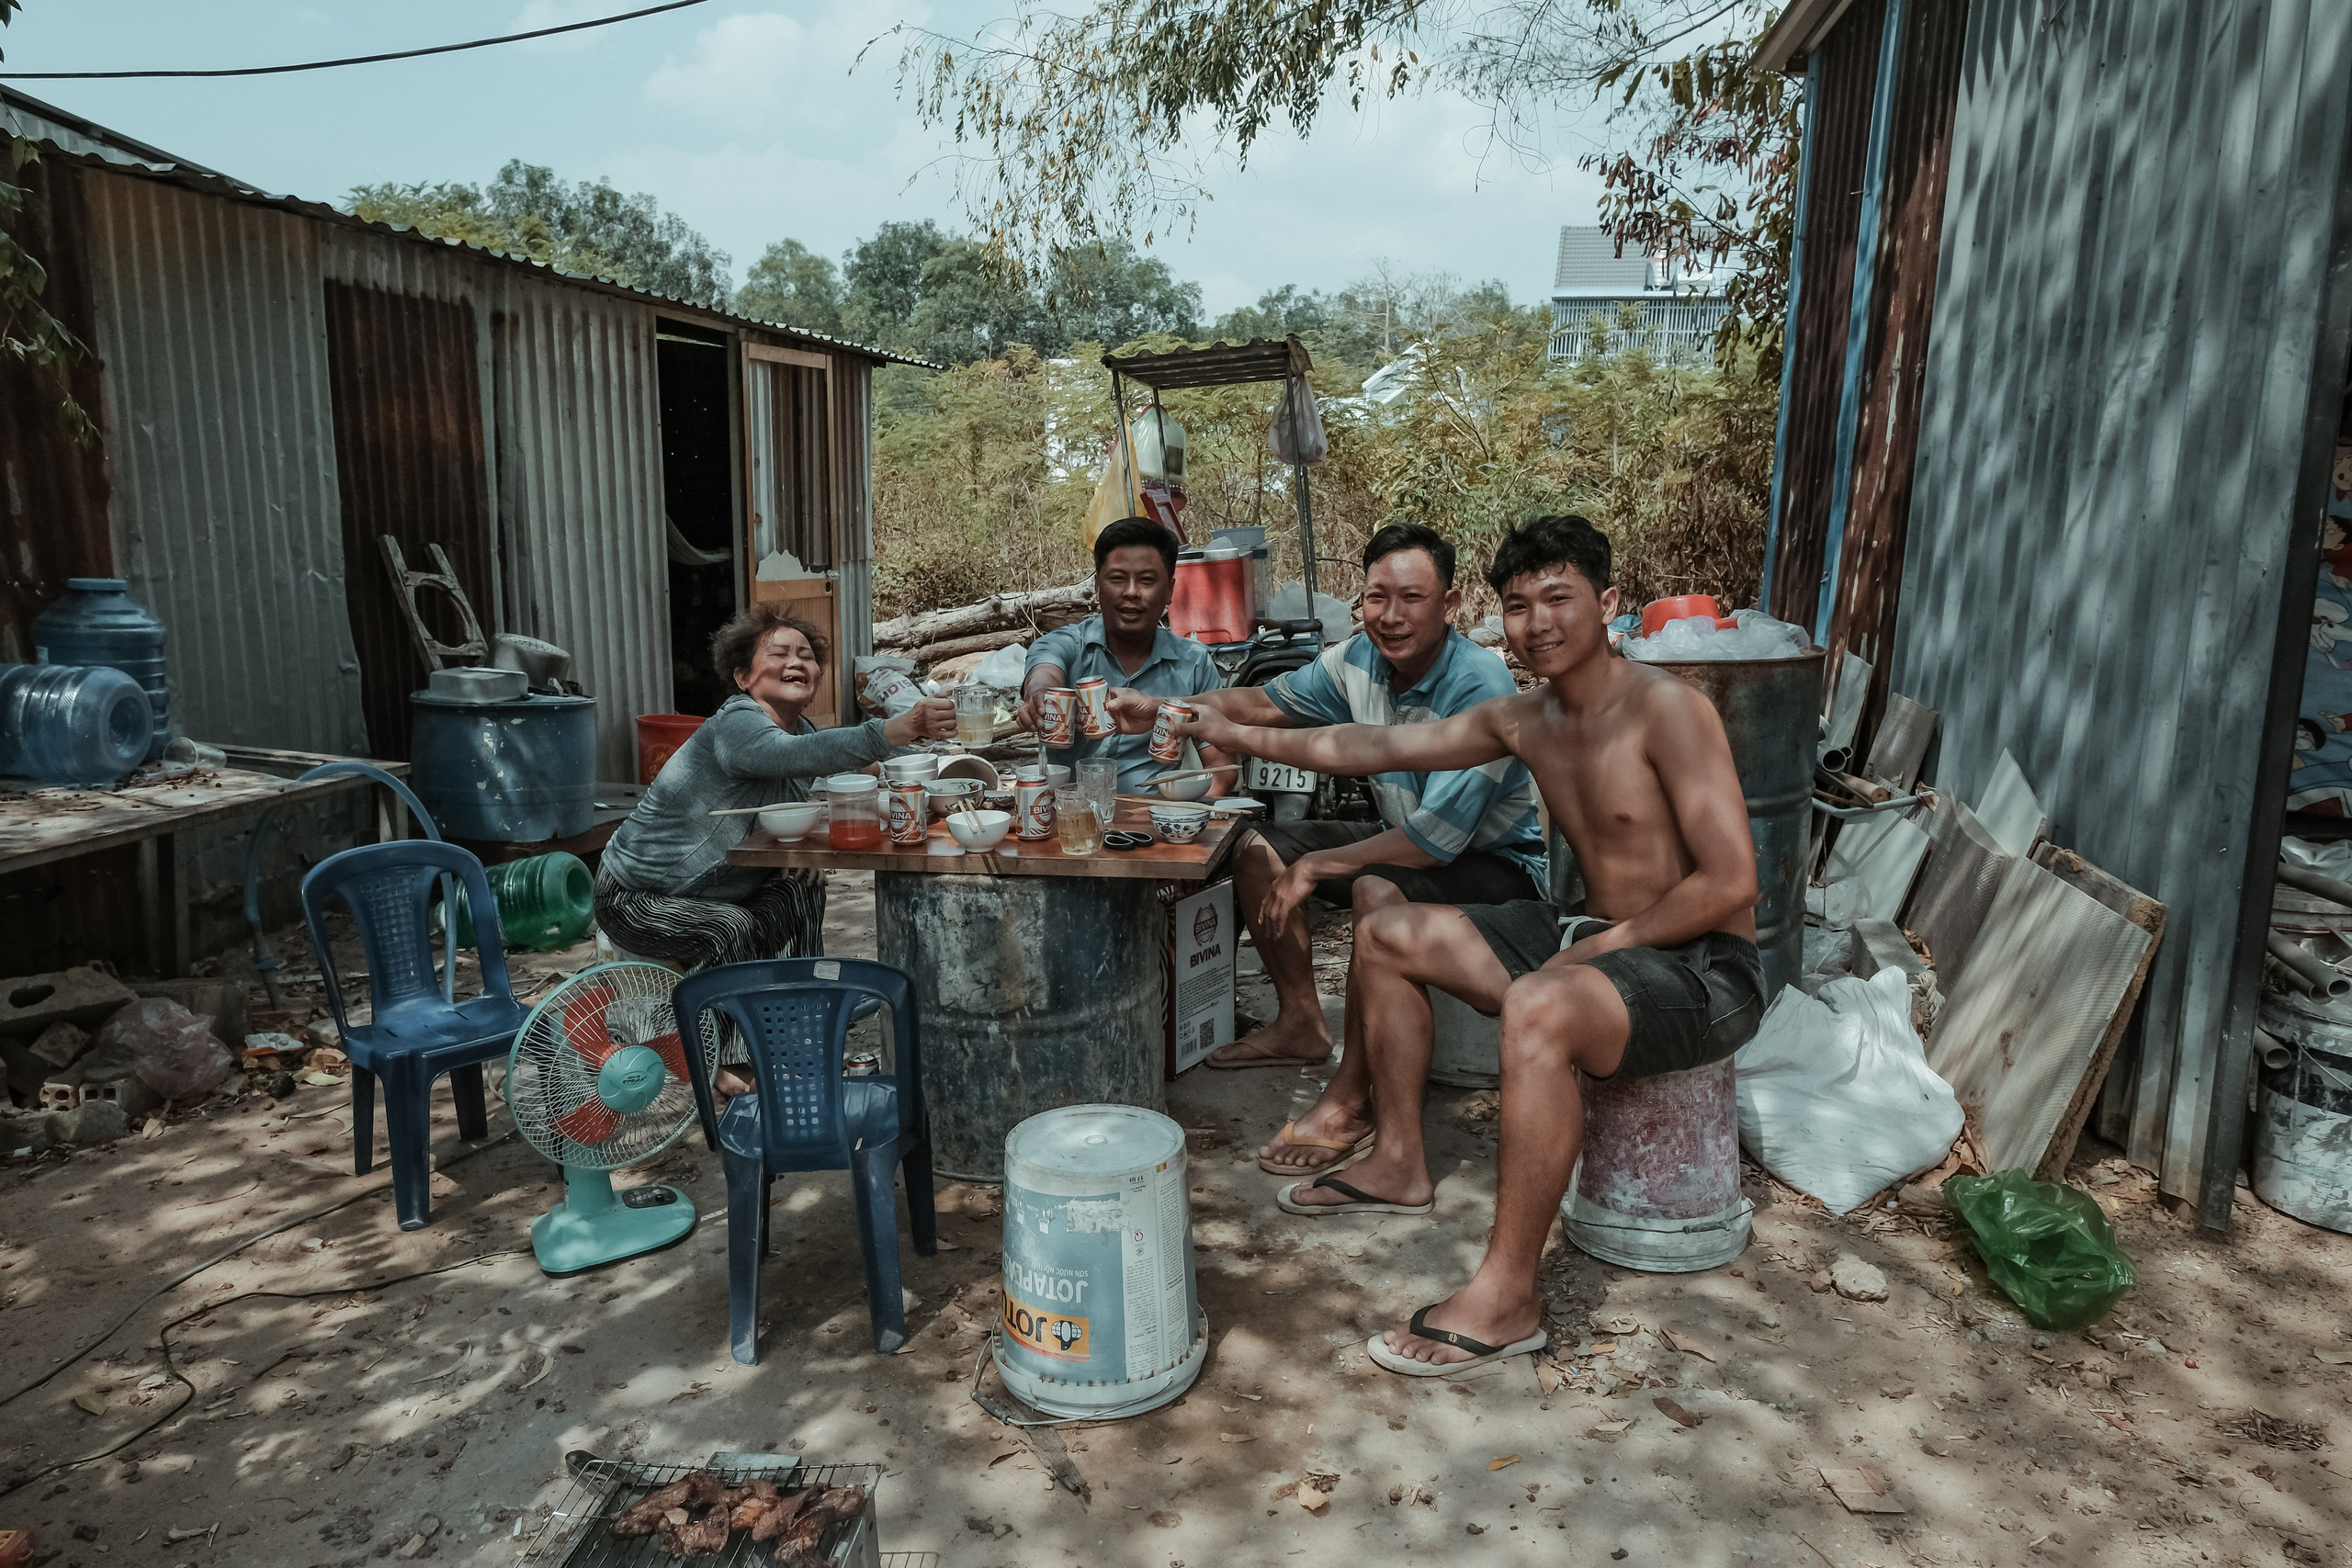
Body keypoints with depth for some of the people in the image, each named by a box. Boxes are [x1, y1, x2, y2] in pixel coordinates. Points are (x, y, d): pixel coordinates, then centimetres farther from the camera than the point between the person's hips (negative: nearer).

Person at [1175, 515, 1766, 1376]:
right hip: (1596, 938, 9)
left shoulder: (1665, 708, -20)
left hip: (1703, 970, -9)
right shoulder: (1523, 721, 3)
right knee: (1386, 934, 10)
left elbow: (1731, 882, -23)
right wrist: (1235, 735, 6)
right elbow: (1379, 746, 8)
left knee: (1537, 1007, -40)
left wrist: (1598, 948, -18)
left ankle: (1507, 1297, -25)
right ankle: (1399, 1163, 21)